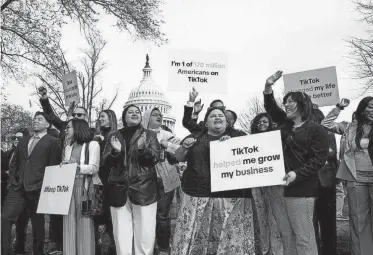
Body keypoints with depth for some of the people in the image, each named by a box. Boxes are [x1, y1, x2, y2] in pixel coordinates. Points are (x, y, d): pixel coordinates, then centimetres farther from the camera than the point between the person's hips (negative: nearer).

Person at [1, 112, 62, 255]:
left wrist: (43, 186, -10)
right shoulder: (23, 141, 19)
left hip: (37, 190, -5)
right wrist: (13, 179, 9)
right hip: (18, 188, 6)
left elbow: (54, 167, -5)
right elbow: (14, 163, 23)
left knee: (37, 224, 6)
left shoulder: (52, 142, -1)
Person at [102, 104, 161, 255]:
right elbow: (106, 163, 8)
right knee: (121, 236, 5)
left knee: (145, 236, 0)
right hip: (119, 190, 2)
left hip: (144, 190, -1)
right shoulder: (114, 136, 13)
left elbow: (155, 159, -3)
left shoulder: (150, 135, 8)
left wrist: (142, 148, -20)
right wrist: (115, 151, -12)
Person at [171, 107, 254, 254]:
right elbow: (179, 158, 14)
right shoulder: (196, 137, 15)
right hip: (197, 195, 1)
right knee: (194, 237, -2)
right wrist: (184, 147, -7)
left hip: (230, 197, 0)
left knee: (230, 238, -1)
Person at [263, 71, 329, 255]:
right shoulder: (285, 125, 15)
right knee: (286, 236, 11)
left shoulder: (316, 130, -2)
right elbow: (271, 108, 27)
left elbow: (319, 159, -10)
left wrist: (297, 174, -22)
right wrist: (268, 87, 12)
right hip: (276, 186, 6)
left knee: (303, 237, -3)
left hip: (299, 189, -6)